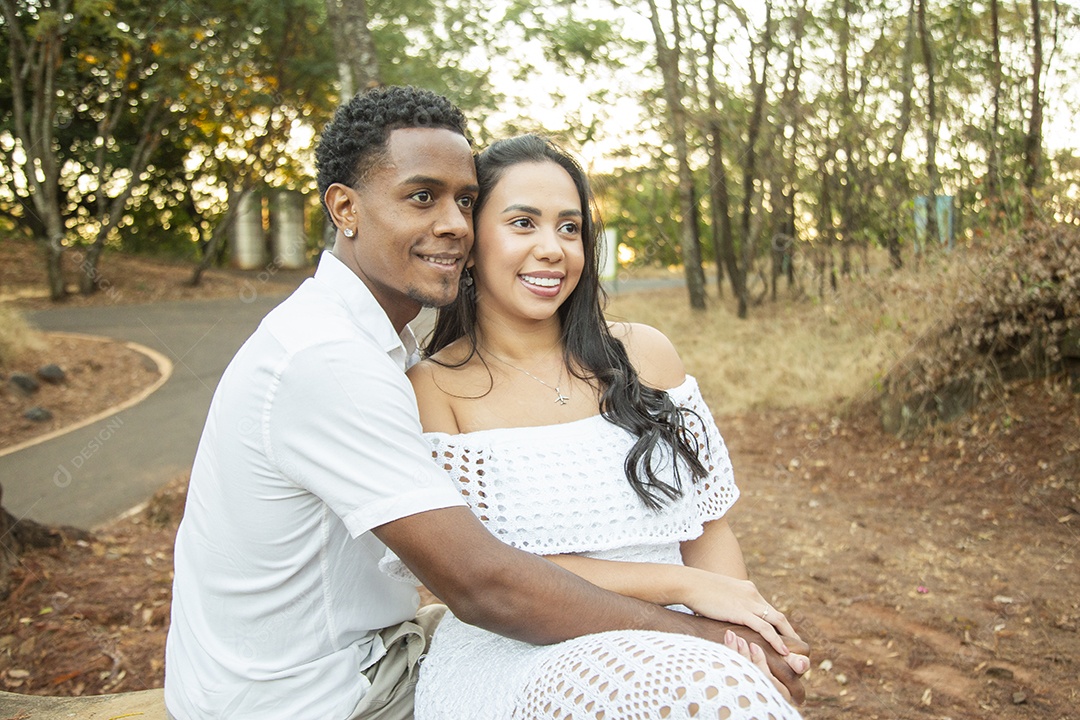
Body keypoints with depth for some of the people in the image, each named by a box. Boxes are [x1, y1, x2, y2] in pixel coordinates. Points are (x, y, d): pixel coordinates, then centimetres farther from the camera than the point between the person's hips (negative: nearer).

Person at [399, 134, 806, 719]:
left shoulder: (644, 354, 9)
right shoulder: (430, 389, -1)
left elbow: (709, 525, 11)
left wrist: (737, 621, -10)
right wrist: (680, 585, -13)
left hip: (666, 648, 4)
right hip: (513, 657, -3)